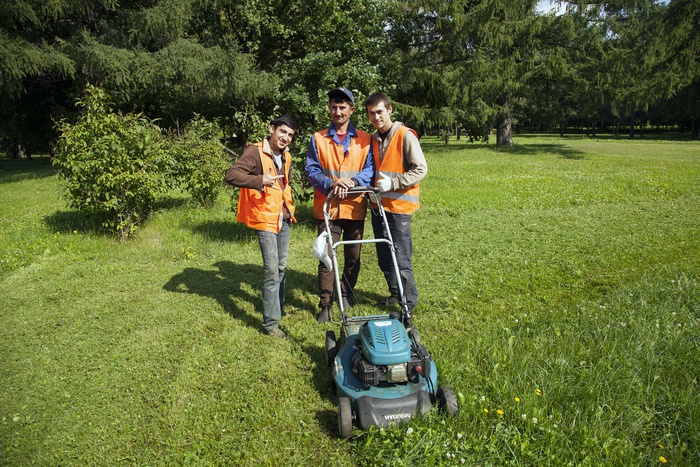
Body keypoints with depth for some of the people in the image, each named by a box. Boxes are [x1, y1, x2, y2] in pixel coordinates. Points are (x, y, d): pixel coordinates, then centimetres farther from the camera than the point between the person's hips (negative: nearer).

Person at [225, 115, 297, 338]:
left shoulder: (286, 157, 13)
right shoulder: (255, 152, -13)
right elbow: (231, 175, -24)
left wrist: (289, 207, 15)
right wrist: (260, 180, -34)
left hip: (283, 218, 8)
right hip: (265, 218, -8)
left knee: (281, 267, 19)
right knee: (271, 270, -10)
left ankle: (278, 307, 38)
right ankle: (270, 323, -2)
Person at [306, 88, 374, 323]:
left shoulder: (364, 139, 5)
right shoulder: (318, 139, 5)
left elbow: (369, 169, -2)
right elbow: (311, 171, -2)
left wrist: (352, 182, -22)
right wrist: (331, 183, -20)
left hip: (355, 207, 1)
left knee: (353, 257, 12)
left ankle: (346, 295, 33)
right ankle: (326, 304, 11)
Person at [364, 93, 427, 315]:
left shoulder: (405, 135, -9)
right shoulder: (374, 139, 12)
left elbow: (420, 169, -12)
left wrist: (393, 183, -19)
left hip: (399, 205, -7)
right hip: (379, 204, 7)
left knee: (400, 257, -4)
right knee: (384, 256, 13)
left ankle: (409, 302, 11)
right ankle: (395, 295, 29)